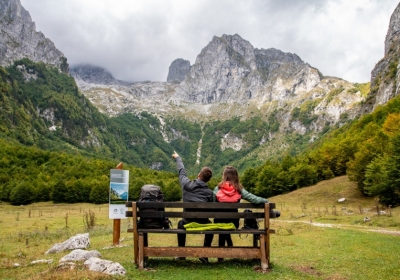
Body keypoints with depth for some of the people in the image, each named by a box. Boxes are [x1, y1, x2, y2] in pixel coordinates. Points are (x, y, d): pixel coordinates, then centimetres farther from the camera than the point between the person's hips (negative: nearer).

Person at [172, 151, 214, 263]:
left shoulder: (187, 184, 2)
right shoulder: (209, 192, 4)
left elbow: (181, 172, 19)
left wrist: (177, 158, 36)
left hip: (187, 222, 1)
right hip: (203, 223, 0)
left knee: (180, 223, 34)